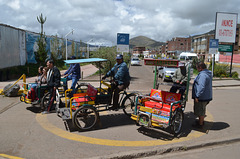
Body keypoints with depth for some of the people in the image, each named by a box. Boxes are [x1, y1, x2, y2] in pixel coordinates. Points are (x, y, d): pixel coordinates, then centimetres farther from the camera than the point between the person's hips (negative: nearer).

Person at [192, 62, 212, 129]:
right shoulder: (208, 73, 9)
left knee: (200, 111, 4)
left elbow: (201, 87, -30)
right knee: (202, 110, 24)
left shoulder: (202, 75, -26)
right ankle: (201, 121, 40)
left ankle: (200, 124, 17)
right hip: (206, 96, 10)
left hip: (202, 97, -10)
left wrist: (197, 96, -25)